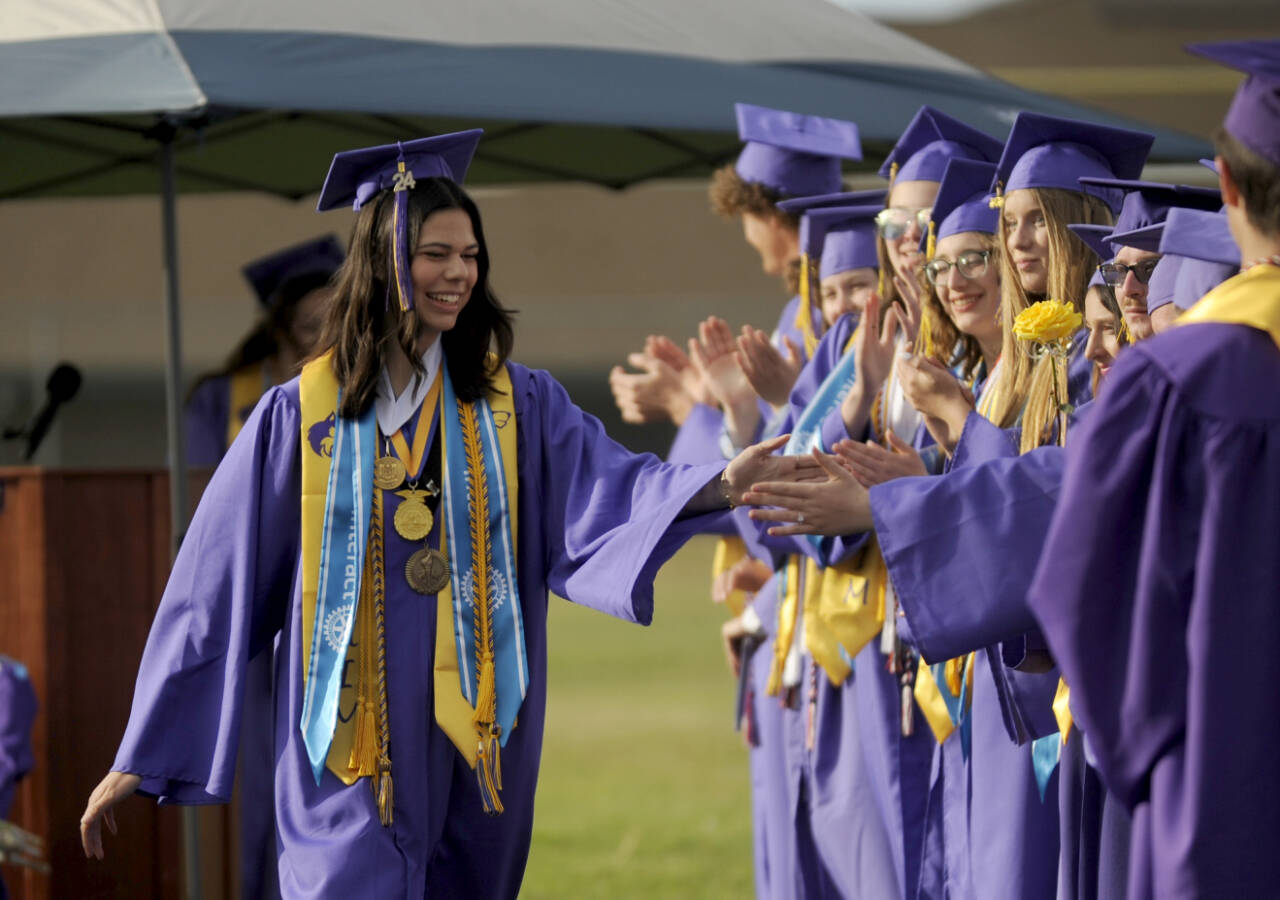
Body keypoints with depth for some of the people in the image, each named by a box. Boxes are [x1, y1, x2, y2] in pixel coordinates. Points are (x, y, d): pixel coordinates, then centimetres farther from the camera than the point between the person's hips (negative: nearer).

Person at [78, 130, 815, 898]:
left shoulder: (519, 404, 6)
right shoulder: (301, 416, 2)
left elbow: (605, 488, -11)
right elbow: (217, 589, 3)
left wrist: (720, 485, -33)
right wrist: (139, 757, 3)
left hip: (474, 735, 2)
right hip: (352, 745, -2)